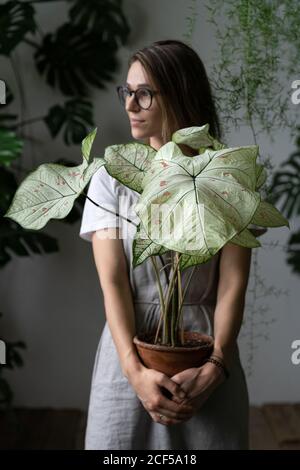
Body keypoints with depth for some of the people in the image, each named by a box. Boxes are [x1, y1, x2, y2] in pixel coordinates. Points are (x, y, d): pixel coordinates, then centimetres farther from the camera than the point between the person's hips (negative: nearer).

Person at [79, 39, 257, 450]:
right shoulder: (110, 179, -2)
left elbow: (233, 282, -6)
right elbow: (112, 282, -9)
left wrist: (216, 364, -19)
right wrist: (135, 369, -20)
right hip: (131, 349, 0)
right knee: (125, 438, 9)